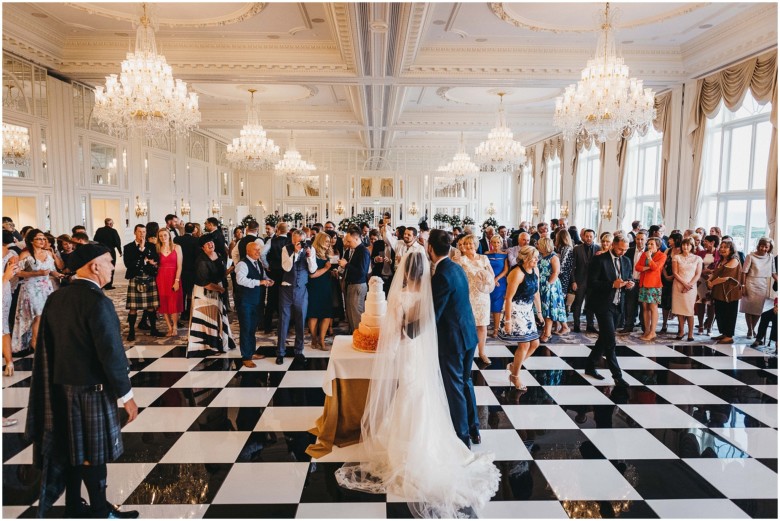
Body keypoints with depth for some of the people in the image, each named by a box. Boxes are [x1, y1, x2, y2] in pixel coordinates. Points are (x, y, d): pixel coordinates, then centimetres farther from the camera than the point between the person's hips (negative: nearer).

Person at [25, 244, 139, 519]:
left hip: (61, 386, 7)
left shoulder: (55, 298, 3)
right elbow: (111, 354, -22)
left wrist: (57, 379, 17)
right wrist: (126, 395, -14)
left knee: (72, 448, 19)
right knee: (93, 453, 7)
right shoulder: (98, 302, -22)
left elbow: (46, 346, 8)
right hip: (91, 389, -7)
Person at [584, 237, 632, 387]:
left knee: (604, 338, 14)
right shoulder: (600, 260, -11)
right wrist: (612, 284, -23)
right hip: (603, 304, -7)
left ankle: (590, 366, 28)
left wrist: (629, 284, -6)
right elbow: (591, 282, -15)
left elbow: (628, 279, 18)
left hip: (617, 305, 7)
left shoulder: (626, 261, 9)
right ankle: (617, 375, -1)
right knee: (610, 341, -9)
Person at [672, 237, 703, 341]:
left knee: (690, 310, -2)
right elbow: (675, 273, -1)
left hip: (691, 286, 0)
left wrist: (689, 285, -11)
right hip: (678, 286, 0)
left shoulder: (697, 258, 5)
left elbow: (698, 274, 1)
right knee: (679, 309, 0)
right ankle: (681, 331, 8)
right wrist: (684, 284, -12)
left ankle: (690, 333, 3)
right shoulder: (676, 257, 4)